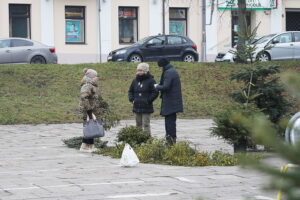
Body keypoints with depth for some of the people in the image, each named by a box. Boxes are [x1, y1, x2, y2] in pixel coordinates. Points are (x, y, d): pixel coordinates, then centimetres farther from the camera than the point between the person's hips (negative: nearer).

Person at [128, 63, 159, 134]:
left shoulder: (150, 81, -6)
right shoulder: (135, 81, 11)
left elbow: (155, 92, -8)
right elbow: (130, 91, 23)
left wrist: (148, 100, -13)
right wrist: (131, 99, 8)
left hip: (146, 107, -6)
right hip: (137, 107, 6)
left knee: (146, 125, -8)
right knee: (138, 124, 12)